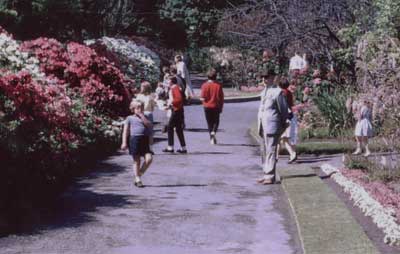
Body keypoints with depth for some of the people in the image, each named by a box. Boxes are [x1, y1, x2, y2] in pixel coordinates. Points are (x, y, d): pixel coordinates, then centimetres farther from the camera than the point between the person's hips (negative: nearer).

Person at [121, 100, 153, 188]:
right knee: (136, 161, 0)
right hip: (134, 139, -3)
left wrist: (142, 116, -7)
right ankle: (138, 180, 8)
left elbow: (149, 125, -5)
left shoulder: (145, 118, 16)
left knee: (149, 158, -11)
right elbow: (125, 131, 4)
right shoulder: (130, 118, 8)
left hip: (144, 140, 3)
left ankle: (140, 173, 10)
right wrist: (124, 142, -5)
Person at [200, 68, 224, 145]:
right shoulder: (218, 85, -8)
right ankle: (213, 132, -12)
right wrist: (221, 107, 7)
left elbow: (203, 98, -13)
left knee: (209, 122, 11)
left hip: (207, 107, 0)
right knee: (216, 121, 15)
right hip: (216, 106, 0)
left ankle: (212, 138, 10)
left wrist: (201, 98, 11)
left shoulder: (205, 85, -11)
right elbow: (221, 98, -4)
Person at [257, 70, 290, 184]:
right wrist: (260, 125, 17)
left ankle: (270, 176, -5)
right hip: (264, 126, 8)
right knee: (266, 151, 12)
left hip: (272, 126, -8)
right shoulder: (264, 92, 16)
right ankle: (267, 175, 19)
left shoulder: (277, 92, -10)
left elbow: (284, 109, -5)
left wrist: (283, 125, 1)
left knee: (271, 151, -7)